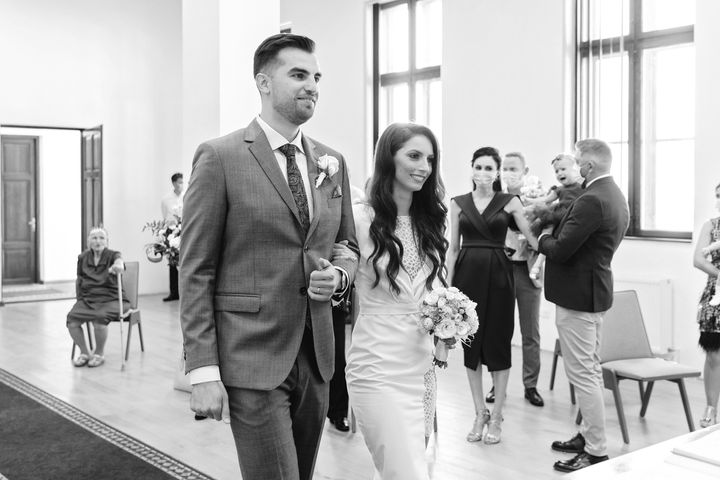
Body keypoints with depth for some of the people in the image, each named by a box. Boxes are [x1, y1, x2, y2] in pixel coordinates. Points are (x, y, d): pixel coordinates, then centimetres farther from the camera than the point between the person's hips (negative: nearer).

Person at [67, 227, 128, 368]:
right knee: (71, 320, -24)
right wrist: (79, 299, 17)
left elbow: (119, 262, -30)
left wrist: (118, 267, -53)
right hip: (87, 298, 4)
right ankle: (85, 352, 2)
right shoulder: (83, 258, 8)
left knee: (99, 318, -34)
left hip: (110, 299, -4)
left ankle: (99, 353, -5)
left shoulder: (112, 255, -4)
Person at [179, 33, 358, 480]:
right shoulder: (220, 157, -7)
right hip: (252, 360, -6)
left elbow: (350, 249, 19)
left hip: (316, 356, 6)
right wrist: (203, 371, -13)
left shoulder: (332, 162, 9)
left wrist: (338, 275, -5)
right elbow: (195, 272, -8)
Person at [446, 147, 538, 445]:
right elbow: (453, 248, 8)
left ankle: (496, 417, 15)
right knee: (471, 344, 7)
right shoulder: (459, 203, 7)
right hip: (467, 275, 2)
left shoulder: (509, 202, 2)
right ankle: (480, 414, 21)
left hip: (497, 275, -2)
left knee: (498, 343, 2)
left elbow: (531, 238, -4)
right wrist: (447, 286, 3)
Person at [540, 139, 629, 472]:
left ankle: (596, 451, 5)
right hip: (595, 291, 10)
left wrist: (543, 238, -4)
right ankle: (588, 435, 30)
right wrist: (554, 235, 8)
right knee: (590, 369, 18)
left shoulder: (591, 200, -23)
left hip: (577, 295, -10)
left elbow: (560, 250, -23)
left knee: (582, 373, -3)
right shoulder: (614, 195, 10)